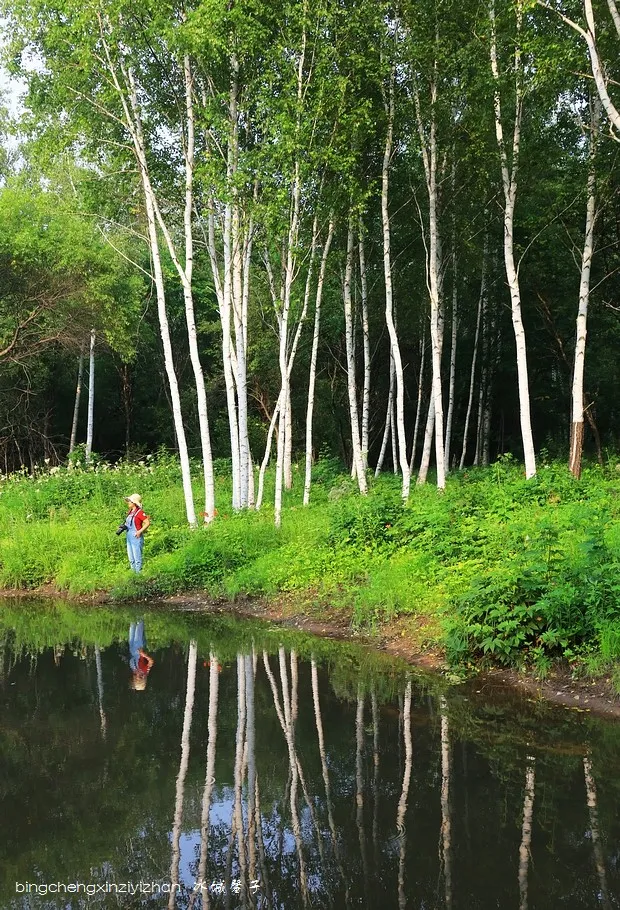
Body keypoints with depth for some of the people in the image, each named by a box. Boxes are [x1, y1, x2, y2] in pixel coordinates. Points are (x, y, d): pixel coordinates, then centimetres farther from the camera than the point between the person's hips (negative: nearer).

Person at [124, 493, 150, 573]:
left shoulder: (139, 512, -12)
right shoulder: (130, 512, 12)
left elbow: (147, 523, -17)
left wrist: (139, 531, -21)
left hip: (136, 537, -9)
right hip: (129, 537, 9)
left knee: (137, 559, -5)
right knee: (131, 559, 13)